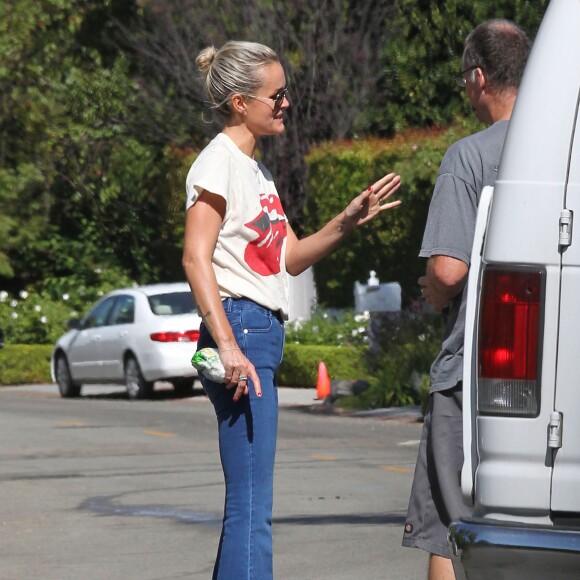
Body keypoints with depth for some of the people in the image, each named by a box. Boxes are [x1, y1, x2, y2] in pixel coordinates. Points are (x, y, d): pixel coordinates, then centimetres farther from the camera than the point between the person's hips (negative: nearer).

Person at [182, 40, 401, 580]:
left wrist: (347, 221, 7)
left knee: (248, 500, 10)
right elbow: (195, 257, -17)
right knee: (251, 504, -13)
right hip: (241, 328, -10)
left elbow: (290, 259, 22)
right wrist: (228, 346, -25)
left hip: (264, 333, 10)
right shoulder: (218, 162, -8)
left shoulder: (254, 168, 20)